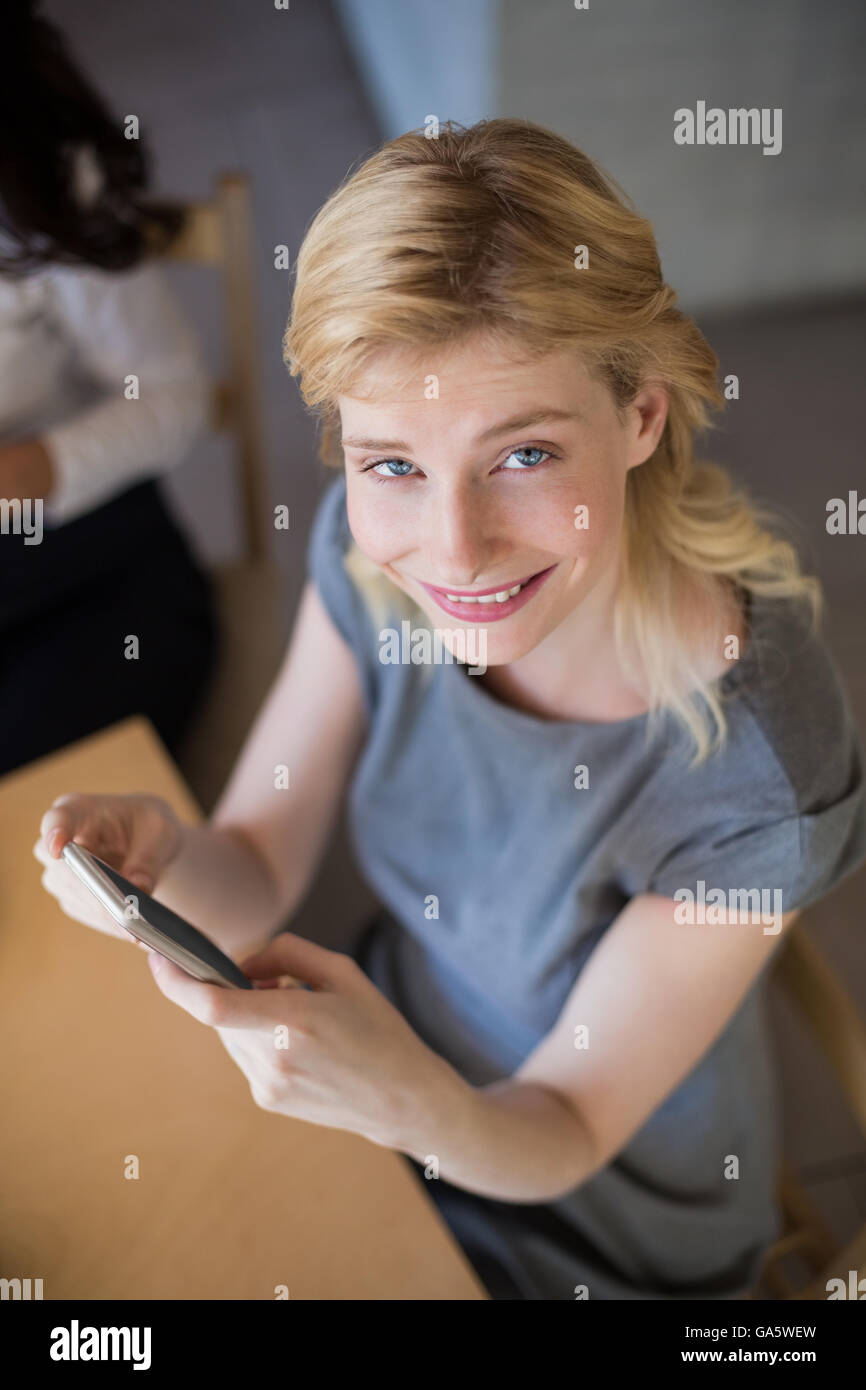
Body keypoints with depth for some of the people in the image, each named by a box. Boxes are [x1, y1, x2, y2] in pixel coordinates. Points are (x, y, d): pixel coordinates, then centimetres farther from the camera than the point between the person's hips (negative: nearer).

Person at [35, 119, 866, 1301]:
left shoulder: (763, 778, -33)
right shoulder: (371, 550, -20)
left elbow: (565, 1137, -21)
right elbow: (257, 874, -13)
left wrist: (412, 1104, -42)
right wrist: (162, 859, -34)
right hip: (392, 1039, 4)